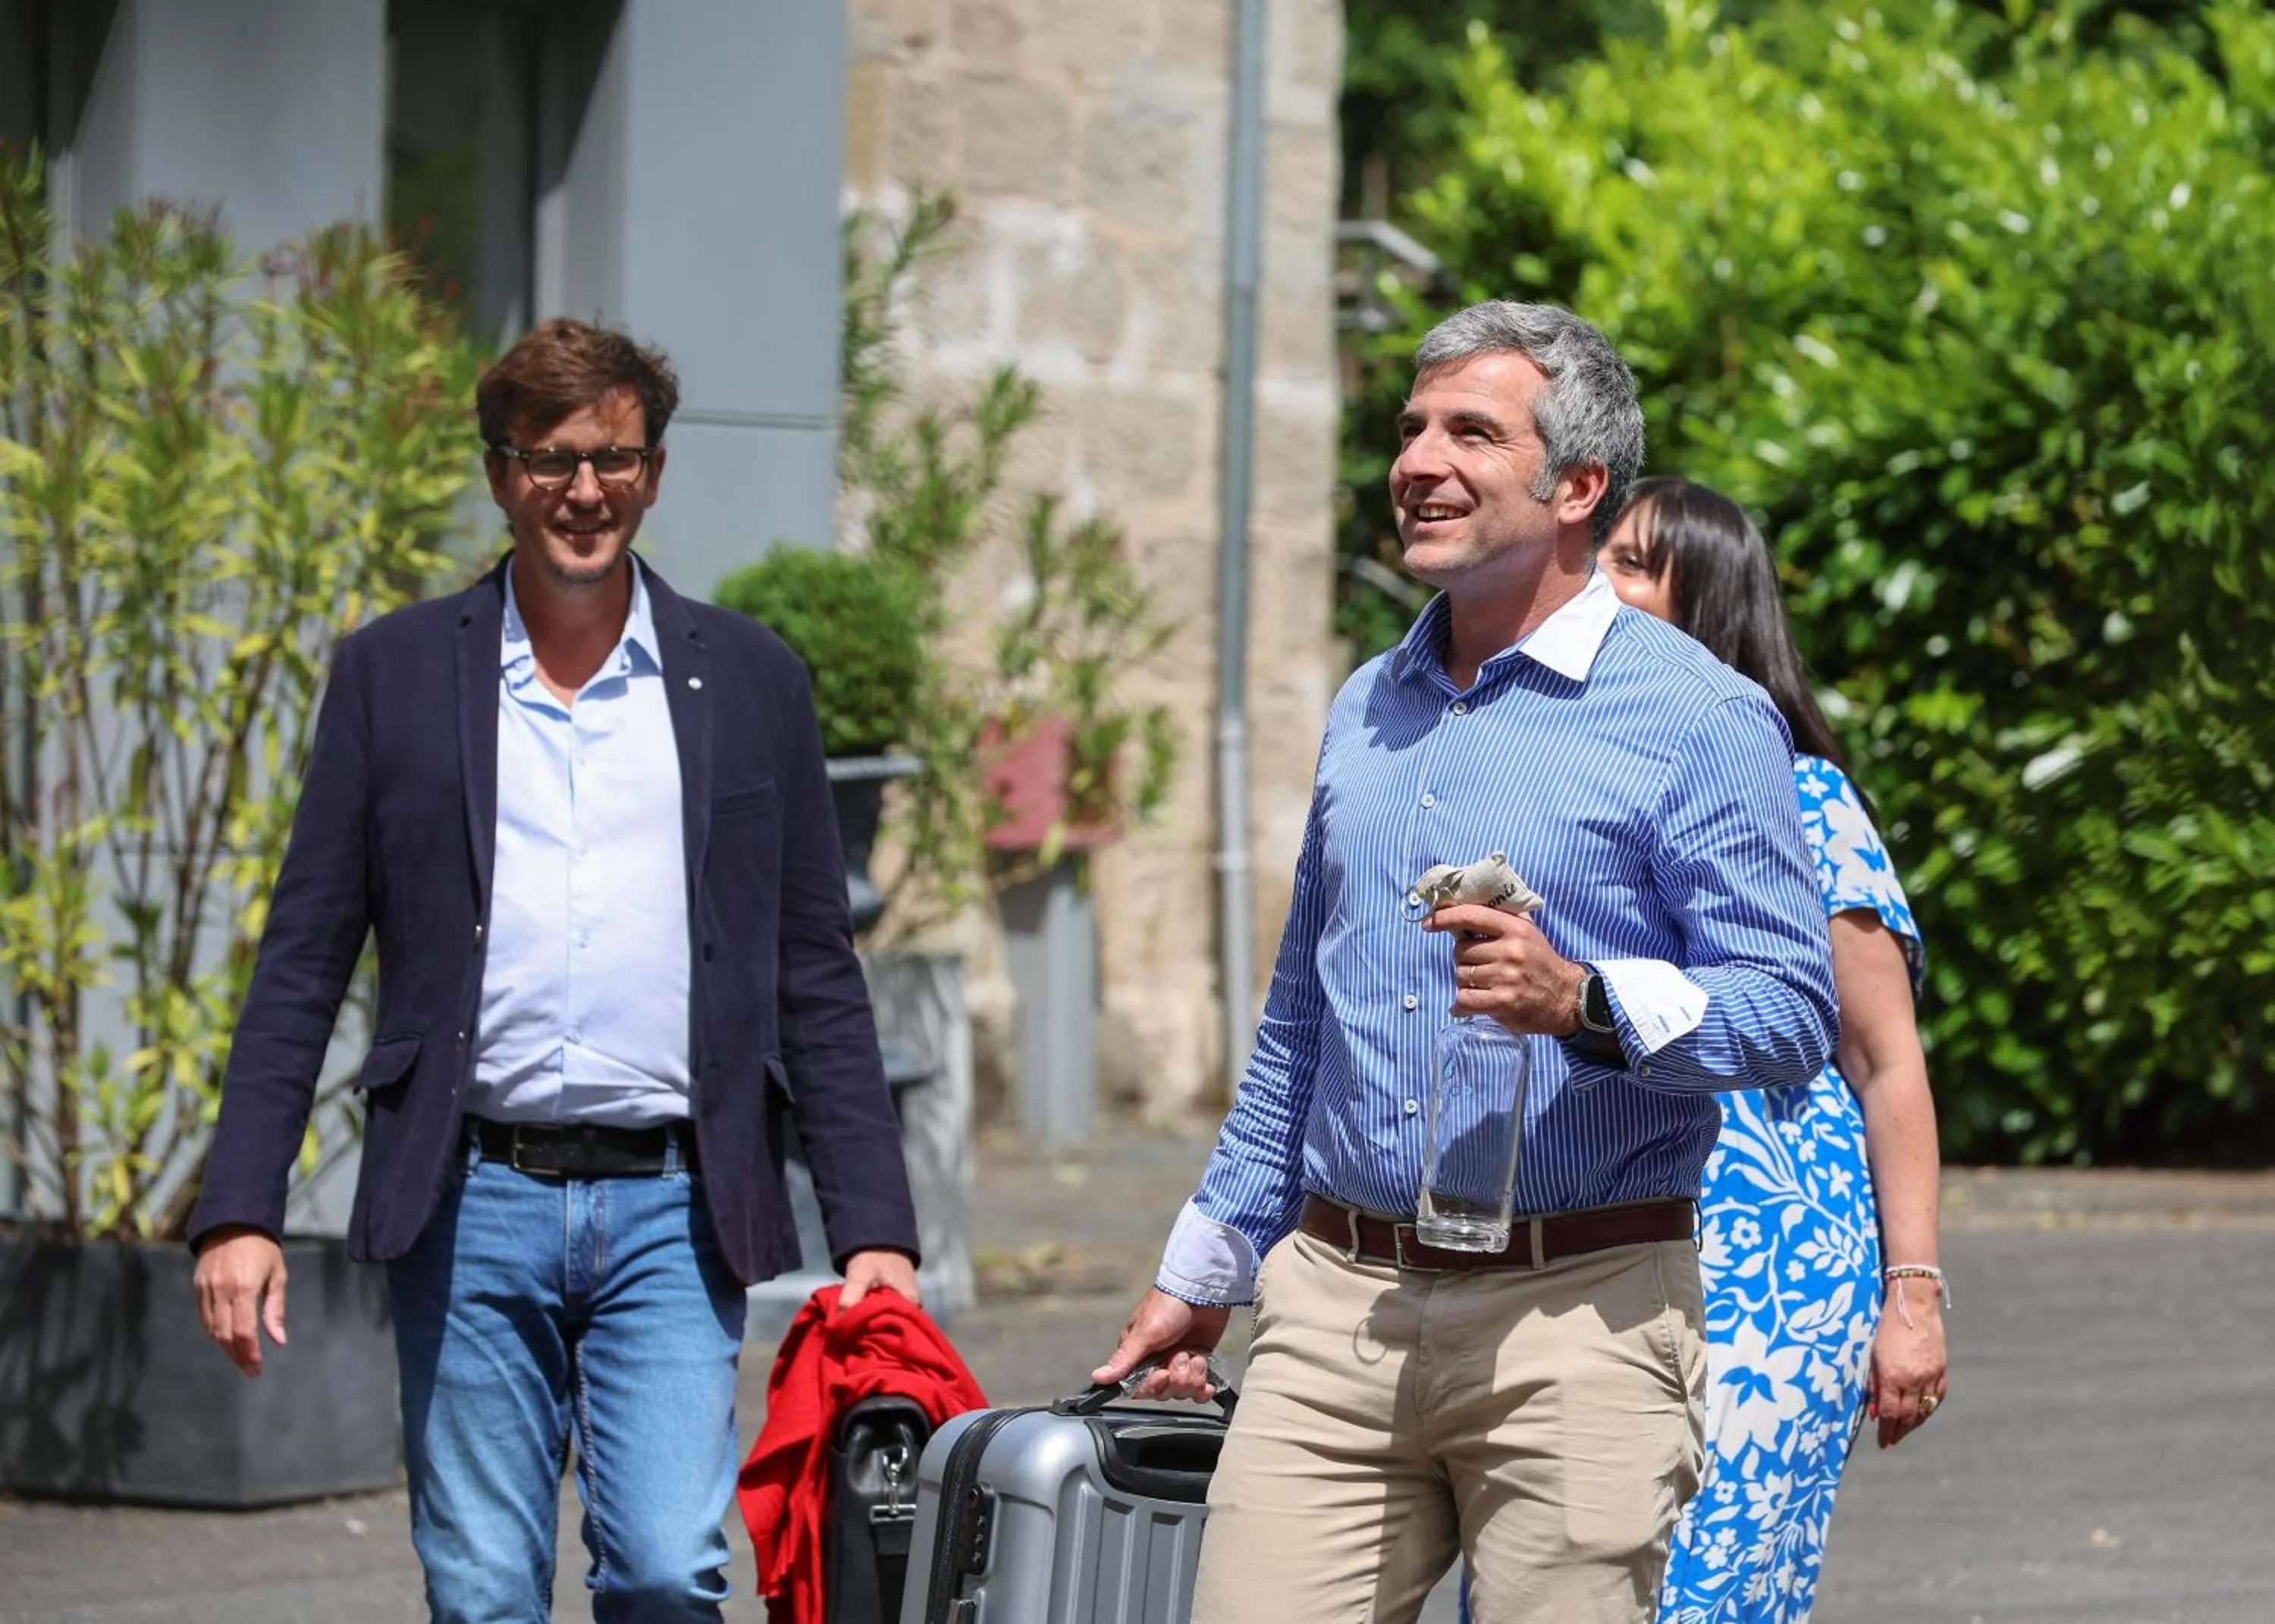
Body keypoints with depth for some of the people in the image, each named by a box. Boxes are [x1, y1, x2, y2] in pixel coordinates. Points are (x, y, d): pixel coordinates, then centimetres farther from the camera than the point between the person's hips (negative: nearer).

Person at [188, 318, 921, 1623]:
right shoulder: (397, 672, 8)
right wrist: (241, 1211, -2)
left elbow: (818, 976, 10)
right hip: (472, 1207, 0)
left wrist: (875, 1228, 3)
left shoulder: (751, 680, 9)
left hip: (672, 1215, 0)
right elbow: (304, 960, 7)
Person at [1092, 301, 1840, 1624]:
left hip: (1574, 1321, -5)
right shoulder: (1369, 711, 17)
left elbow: (1793, 1014, -9)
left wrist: (1586, 1004, -25)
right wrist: (1201, 1272, 26)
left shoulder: (1696, 718, -3)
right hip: (1334, 1308, 5)